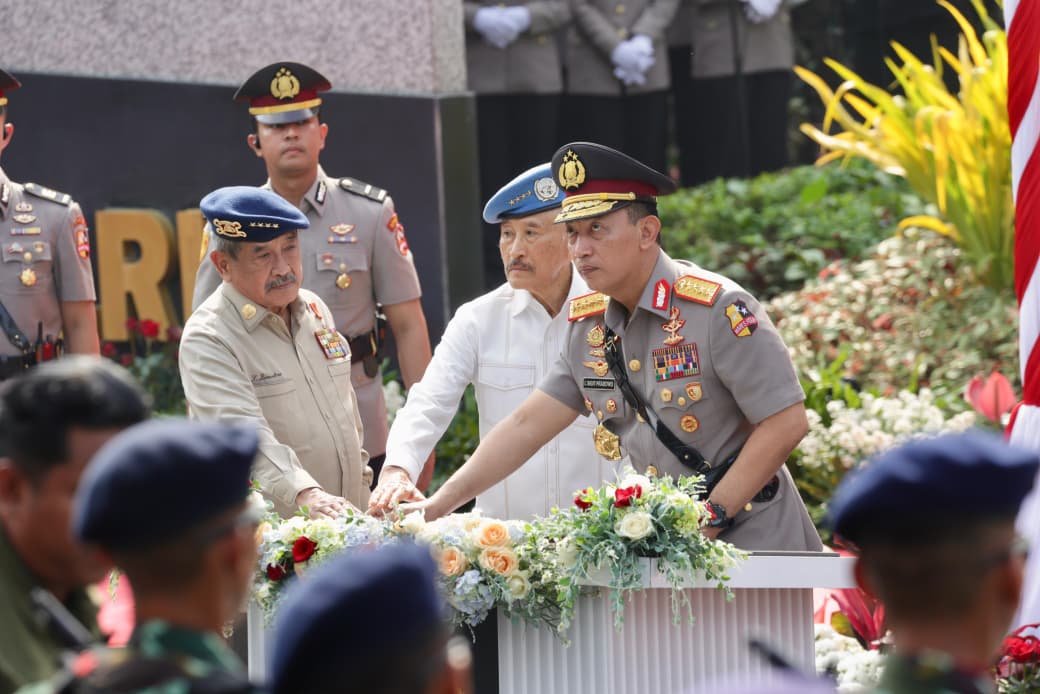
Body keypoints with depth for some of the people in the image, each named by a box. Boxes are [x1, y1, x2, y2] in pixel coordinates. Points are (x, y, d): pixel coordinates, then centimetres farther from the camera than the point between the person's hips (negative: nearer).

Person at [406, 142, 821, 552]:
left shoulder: (719, 310, -16)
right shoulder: (587, 327, 6)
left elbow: (786, 423, -16)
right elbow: (526, 425, 9)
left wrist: (710, 517, -17)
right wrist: (439, 504, 3)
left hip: (749, 540, -6)